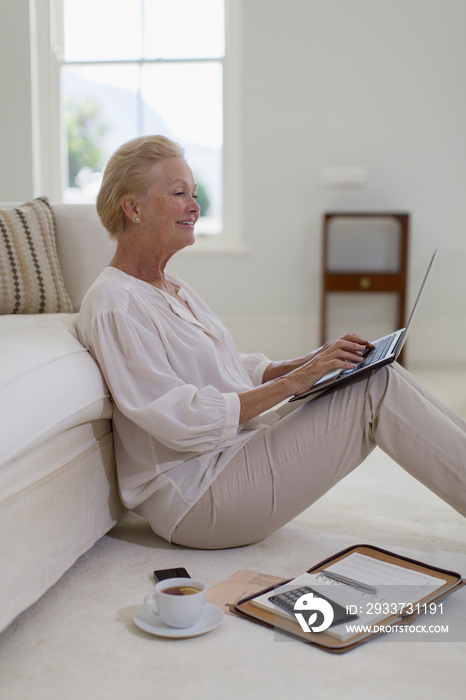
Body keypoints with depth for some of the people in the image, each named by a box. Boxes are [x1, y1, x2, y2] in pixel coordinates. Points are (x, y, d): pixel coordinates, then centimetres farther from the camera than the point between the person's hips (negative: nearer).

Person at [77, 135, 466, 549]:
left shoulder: (172, 288, 15)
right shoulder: (113, 305, -15)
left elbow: (235, 371, 16)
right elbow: (184, 421, -22)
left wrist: (309, 362, 0)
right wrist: (293, 381, -21)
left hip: (233, 453, 9)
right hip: (195, 497, -9)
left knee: (377, 374, -6)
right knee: (378, 389, -16)